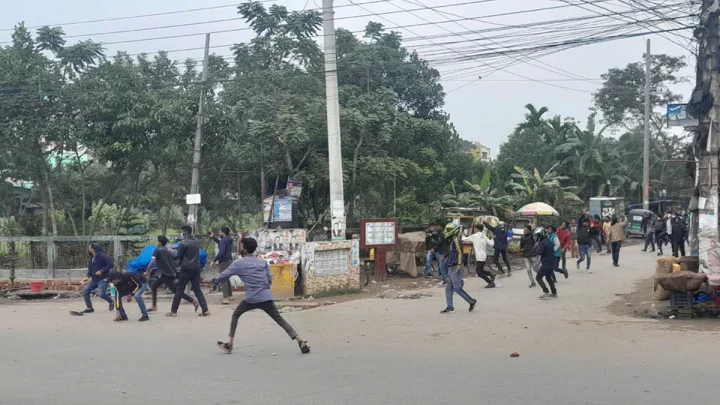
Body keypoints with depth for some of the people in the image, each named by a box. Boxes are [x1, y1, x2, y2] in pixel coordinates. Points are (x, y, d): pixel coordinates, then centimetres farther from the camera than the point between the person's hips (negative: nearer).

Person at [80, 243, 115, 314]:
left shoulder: (102, 256, -15)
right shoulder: (92, 257, 11)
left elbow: (110, 264, -20)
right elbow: (90, 267, 19)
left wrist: (102, 271, -21)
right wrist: (89, 276, 5)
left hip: (102, 279, -8)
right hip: (94, 279, 8)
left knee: (102, 295, -17)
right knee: (85, 291, -2)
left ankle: (111, 302, 15)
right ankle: (89, 308, 7)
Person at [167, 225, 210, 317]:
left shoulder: (184, 243, -12)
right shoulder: (196, 242, 9)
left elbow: (178, 256, -7)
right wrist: (177, 248, 22)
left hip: (186, 268, -6)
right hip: (196, 268, 6)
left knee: (179, 290, 4)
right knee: (197, 289, 7)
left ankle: (173, 311, 10)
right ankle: (205, 310, -4)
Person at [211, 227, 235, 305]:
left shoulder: (223, 240, -17)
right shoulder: (229, 240, 10)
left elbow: (221, 252, -26)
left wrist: (214, 260, -19)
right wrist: (213, 237, 28)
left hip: (223, 262, -9)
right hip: (229, 260, 9)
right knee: (227, 279, 21)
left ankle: (225, 298, -7)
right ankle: (229, 296, 28)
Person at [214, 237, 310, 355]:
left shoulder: (238, 263, 3)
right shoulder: (263, 262, 14)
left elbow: (223, 276, 12)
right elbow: (270, 280, 14)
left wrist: (215, 281, 31)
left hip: (251, 298, -3)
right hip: (266, 297, 3)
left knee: (235, 315, 22)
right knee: (280, 320, 4)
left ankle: (229, 344, 17)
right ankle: (300, 341, -10)